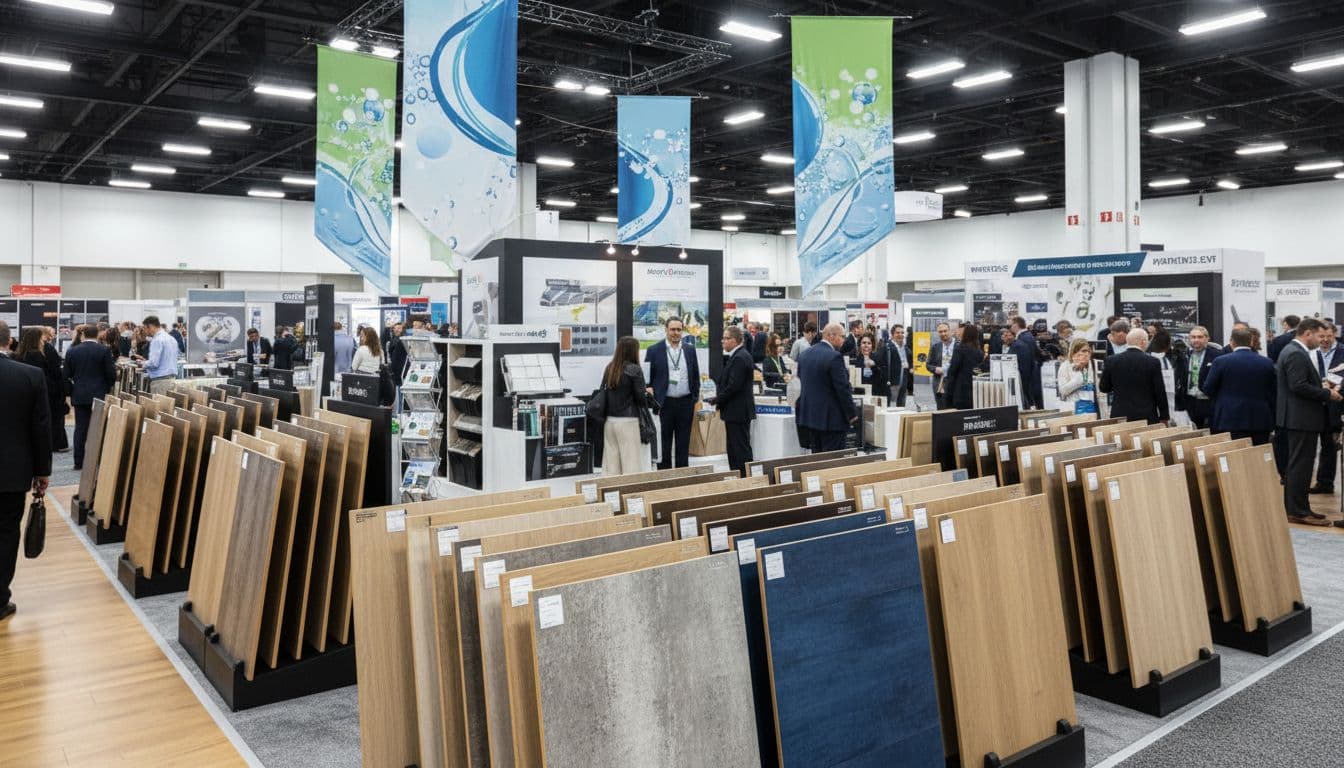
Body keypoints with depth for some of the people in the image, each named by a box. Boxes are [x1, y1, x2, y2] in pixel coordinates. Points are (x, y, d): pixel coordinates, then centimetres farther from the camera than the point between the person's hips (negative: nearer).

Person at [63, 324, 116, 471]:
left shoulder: (72, 351, -1)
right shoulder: (103, 350, -7)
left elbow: (66, 374, 3)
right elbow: (111, 374, -7)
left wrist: (70, 391, 18)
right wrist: (107, 388, 11)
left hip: (79, 395, 2)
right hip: (99, 394, -2)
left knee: (80, 428, 6)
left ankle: (79, 462, 8)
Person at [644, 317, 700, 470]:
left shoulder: (690, 350, 8)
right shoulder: (654, 351, -1)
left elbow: (696, 377, 12)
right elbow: (647, 378, 2)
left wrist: (695, 401, 7)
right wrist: (649, 389, -13)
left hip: (685, 403, 3)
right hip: (664, 404, -3)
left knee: (683, 446, 8)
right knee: (664, 447, 3)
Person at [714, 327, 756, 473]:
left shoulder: (739, 358, -17)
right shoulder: (740, 355, 15)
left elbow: (734, 385, -22)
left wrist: (718, 400, -11)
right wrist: (719, 398, 8)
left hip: (737, 411, -11)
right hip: (738, 411, 11)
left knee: (741, 449, -6)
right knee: (734, 449, 14)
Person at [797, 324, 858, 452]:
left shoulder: (805, 354, 9)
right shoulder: (834, 357, -17)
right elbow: (843, 388, -17)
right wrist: (852, 413, -7)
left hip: (809, 415, 8)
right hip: (831, 418, -8)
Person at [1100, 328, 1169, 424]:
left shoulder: (1111, 360, -2)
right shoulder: (1153, 362, -6)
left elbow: (1104, 388, 7)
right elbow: (1160, 392, -2)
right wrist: (1164, 416, 8)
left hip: (1119, 416, 2)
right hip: (1147, 416, -2)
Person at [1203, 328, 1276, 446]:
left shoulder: (1221, 361, -6)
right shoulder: (1267, 362, 5)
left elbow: (1207, 389, -1)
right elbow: (1274, 394, 10)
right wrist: (1271, 423, 19)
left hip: (1231, 422, -3)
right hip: (1260, 422, 3)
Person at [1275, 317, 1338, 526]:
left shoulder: (1291, 350, 15)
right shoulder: (1296, 354, -18)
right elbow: (1299, 386, -24)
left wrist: (1323, 388, 10)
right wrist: (1327, 394, -15)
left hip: (1295, 418, 11)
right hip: (1302, 419, -11)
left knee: (1294, 465, 15)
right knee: (1300, 466, -5)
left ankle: (1293, 508, 22)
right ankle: (1298, 511, -1)